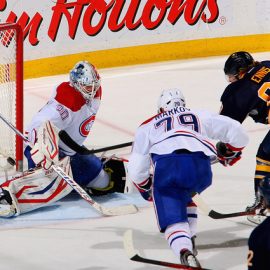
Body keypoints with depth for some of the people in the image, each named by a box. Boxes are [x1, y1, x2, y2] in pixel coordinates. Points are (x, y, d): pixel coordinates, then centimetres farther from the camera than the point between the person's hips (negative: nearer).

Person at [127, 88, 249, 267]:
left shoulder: (147, 126, 33)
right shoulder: (200, 116, 34)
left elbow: (136, 170, 24)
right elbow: (238, 133, 25)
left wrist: (146, 189, 44)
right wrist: (229, 154, 45)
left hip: (166, 166, -2)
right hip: (201, 168, 2)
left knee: (173, 219, -1)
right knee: (185, 193, 34)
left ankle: (185, 251, -32)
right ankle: (189, 239, 25)